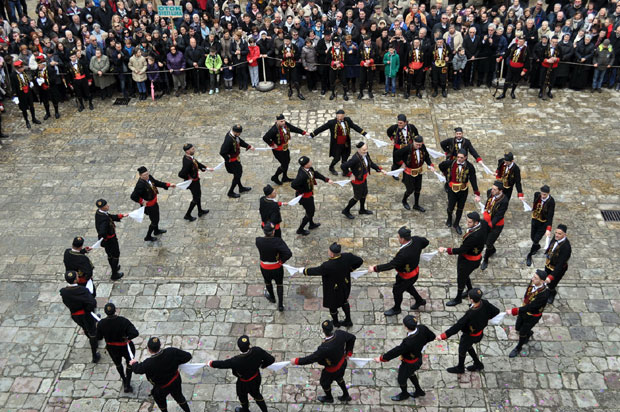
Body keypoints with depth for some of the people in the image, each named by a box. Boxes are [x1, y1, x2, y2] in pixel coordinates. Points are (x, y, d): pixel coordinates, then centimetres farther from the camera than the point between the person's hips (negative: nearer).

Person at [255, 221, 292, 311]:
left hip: (265, 268, 2)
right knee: (279, 284, 25)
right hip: (277, 268, -2)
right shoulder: (278, 241, -30)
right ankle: (280, 305, 31)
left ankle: (272, 297, 58)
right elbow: (289, 254, -35)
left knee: (267, 282, 32)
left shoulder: (258, 241, -24)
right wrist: (282, 260, -19)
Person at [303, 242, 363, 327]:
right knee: (343, 301, 33)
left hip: (332, 289, -5)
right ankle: (348, 321, 47)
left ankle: (336, 322, 51)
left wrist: (305, 271, -4)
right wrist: (350, 269, 1)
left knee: (332, 305, 25)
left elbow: (316, 271, -23)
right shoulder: (347, 257, -27)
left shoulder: (327, 266, -39)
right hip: (345, 284, 5)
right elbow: (359, 261, -13)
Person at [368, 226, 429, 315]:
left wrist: (375, 268, -27)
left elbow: (391, 265, -36)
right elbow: (426, 242, 1)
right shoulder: (416, 240, -21)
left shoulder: (403, 254, -43)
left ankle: (396, 309, 44)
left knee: (397, 290, 18)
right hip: (415, 270, 8)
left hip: (407, 277, -8)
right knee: (408, 286, 34)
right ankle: (420, 301, 55)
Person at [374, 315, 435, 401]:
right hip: (418, 358, 7)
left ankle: (404, 394, 52)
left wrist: (382, 358, -18)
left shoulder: (408, 343, -44)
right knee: (410, 374, 35)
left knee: (401, 379, 23)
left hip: (409, 364, -7)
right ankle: (419, 391, 55)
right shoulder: (422, 328, -26)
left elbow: (396, 351, -32)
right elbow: (432, 336, -7)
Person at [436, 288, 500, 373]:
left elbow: (457, 326, -38)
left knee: (462, 350, 22)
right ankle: (478, 364, 50)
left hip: (470, 336, -6)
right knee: (468, 346, 33)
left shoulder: (470, 314, -42)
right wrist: (486, 318, 11)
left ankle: (460, 368, 48)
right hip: (480, 332, 7)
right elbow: (496, 311, -6)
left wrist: (443, 335, -32)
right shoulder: (484, 303, -24)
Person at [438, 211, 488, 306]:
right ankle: (470, 290, 54)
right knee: (464, 275, 29)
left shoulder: (475, 236, -40)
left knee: (461, 278, 13)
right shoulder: (483, 223, -16)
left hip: (470, 261, -8)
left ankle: (458, 298, 37)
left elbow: (462, 250, -33)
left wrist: (446, 250, -29)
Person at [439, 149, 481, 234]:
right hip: (452, 190, -1)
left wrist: (476, 194, -20)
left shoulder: (469, 167, -16)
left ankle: (456, 224, 36)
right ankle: (449, 218, 44)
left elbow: (473, 180, -16)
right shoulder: (450, 163, -16)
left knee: (460, 208, 15)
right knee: (450, 207, 9)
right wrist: (446, 174, 12)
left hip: (463, 191, 1)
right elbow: (441, 166, 6)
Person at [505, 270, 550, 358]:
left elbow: (529, 307, -37)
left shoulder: (544, 294, -39)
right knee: (518, 328, 23)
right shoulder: (533, 282, -20)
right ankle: (529, 333, 57)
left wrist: (513, 311, -38)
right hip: (524, 309, 5)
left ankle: (518, 348, 45)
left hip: (533, 316, -5)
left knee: (522, 333, 15)